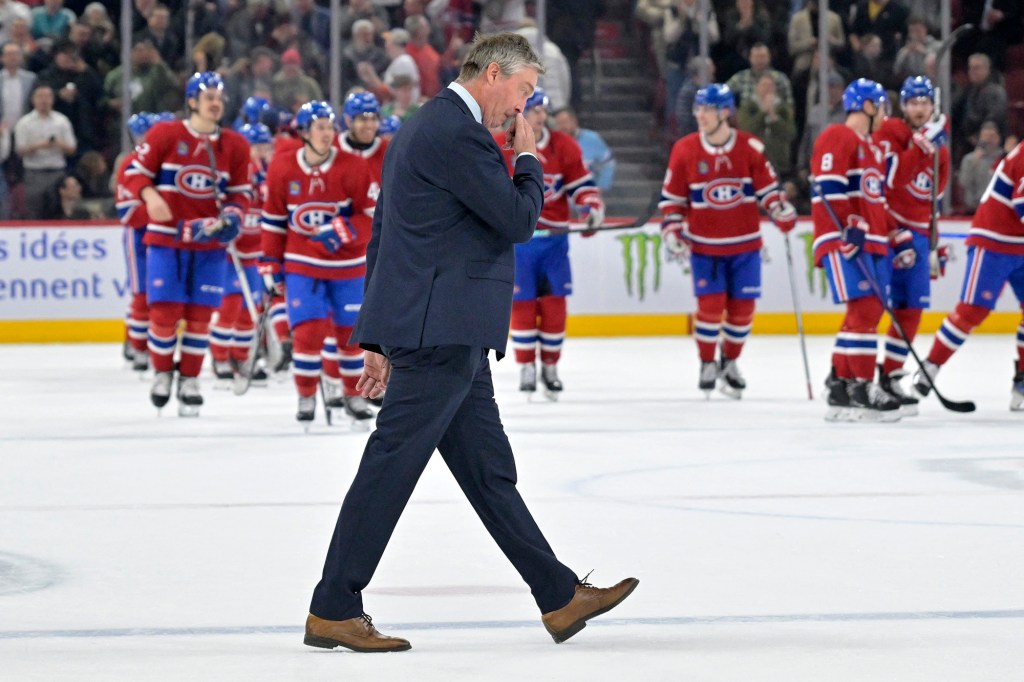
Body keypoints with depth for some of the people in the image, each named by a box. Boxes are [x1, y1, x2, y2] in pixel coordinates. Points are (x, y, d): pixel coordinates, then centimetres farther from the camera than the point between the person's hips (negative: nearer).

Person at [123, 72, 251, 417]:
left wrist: (233, 214, -9)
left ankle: (189, 380, 16)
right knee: (164, 310, -6)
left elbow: (241, 191, 11)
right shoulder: (165, 134, -5)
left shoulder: (235, 145, 4)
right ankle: (162, 372, 16)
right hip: (166, 238, -3)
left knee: (200, 314, 3)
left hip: (210, 244, 3)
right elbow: (136, 170, -1)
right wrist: (149, 195, -21)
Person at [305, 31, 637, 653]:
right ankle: (332, 612, -3)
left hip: (449, 338, 11)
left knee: (490, 470, 11)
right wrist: (529, 159, 4)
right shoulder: (458, 133, -14)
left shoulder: (421, 130, 19)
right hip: (441, 331, -11)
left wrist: (380, 343, 21)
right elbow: (519, 219, -15)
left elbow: (382, 239, 21)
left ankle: (560, 597, 15)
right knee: (391, 468, -7)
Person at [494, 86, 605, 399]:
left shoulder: (563, 146, 3)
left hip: (553, 238, 2)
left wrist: (592, 207, -9)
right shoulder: (498, 147, -3)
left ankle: (550, 366, 12)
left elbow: (580, 182, 8)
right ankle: (526, 367, 10)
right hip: (515, 240, -2)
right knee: (522, 303, -1)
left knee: (554, 301, 0)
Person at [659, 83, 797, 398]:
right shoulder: (684, 150, -5)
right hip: (704, 244, -1)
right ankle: (707, 363, 10)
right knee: (710, 303, -8)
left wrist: (781, 211, -17)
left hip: (745, 243, 1)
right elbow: (672, 197, 2)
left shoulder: (750, 148, -6)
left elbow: (767, 186, 1)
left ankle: (730, 362, 24)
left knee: (742, 306, 3)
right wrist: (672, 231, -8)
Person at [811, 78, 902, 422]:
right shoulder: (836, 138, -8)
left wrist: (891, 238, 24)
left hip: (871, 242, 10)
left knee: (868, 312, 9)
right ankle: (862, 388, -14)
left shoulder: (873, 148, 24)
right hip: (843, 241, -10)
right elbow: (828, 188, -18)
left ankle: (840, 384, 15)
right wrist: (849, 228, -24)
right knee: (864, 308, -15)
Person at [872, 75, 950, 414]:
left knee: (912, 308, 6)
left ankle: (890, 376, 15)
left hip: (915, 234, 7)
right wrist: (920, 142, -25)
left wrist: (935, 246, 17)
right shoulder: (890, 132, -6)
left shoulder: (939, 150, 15)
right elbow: (890, 178, -20)